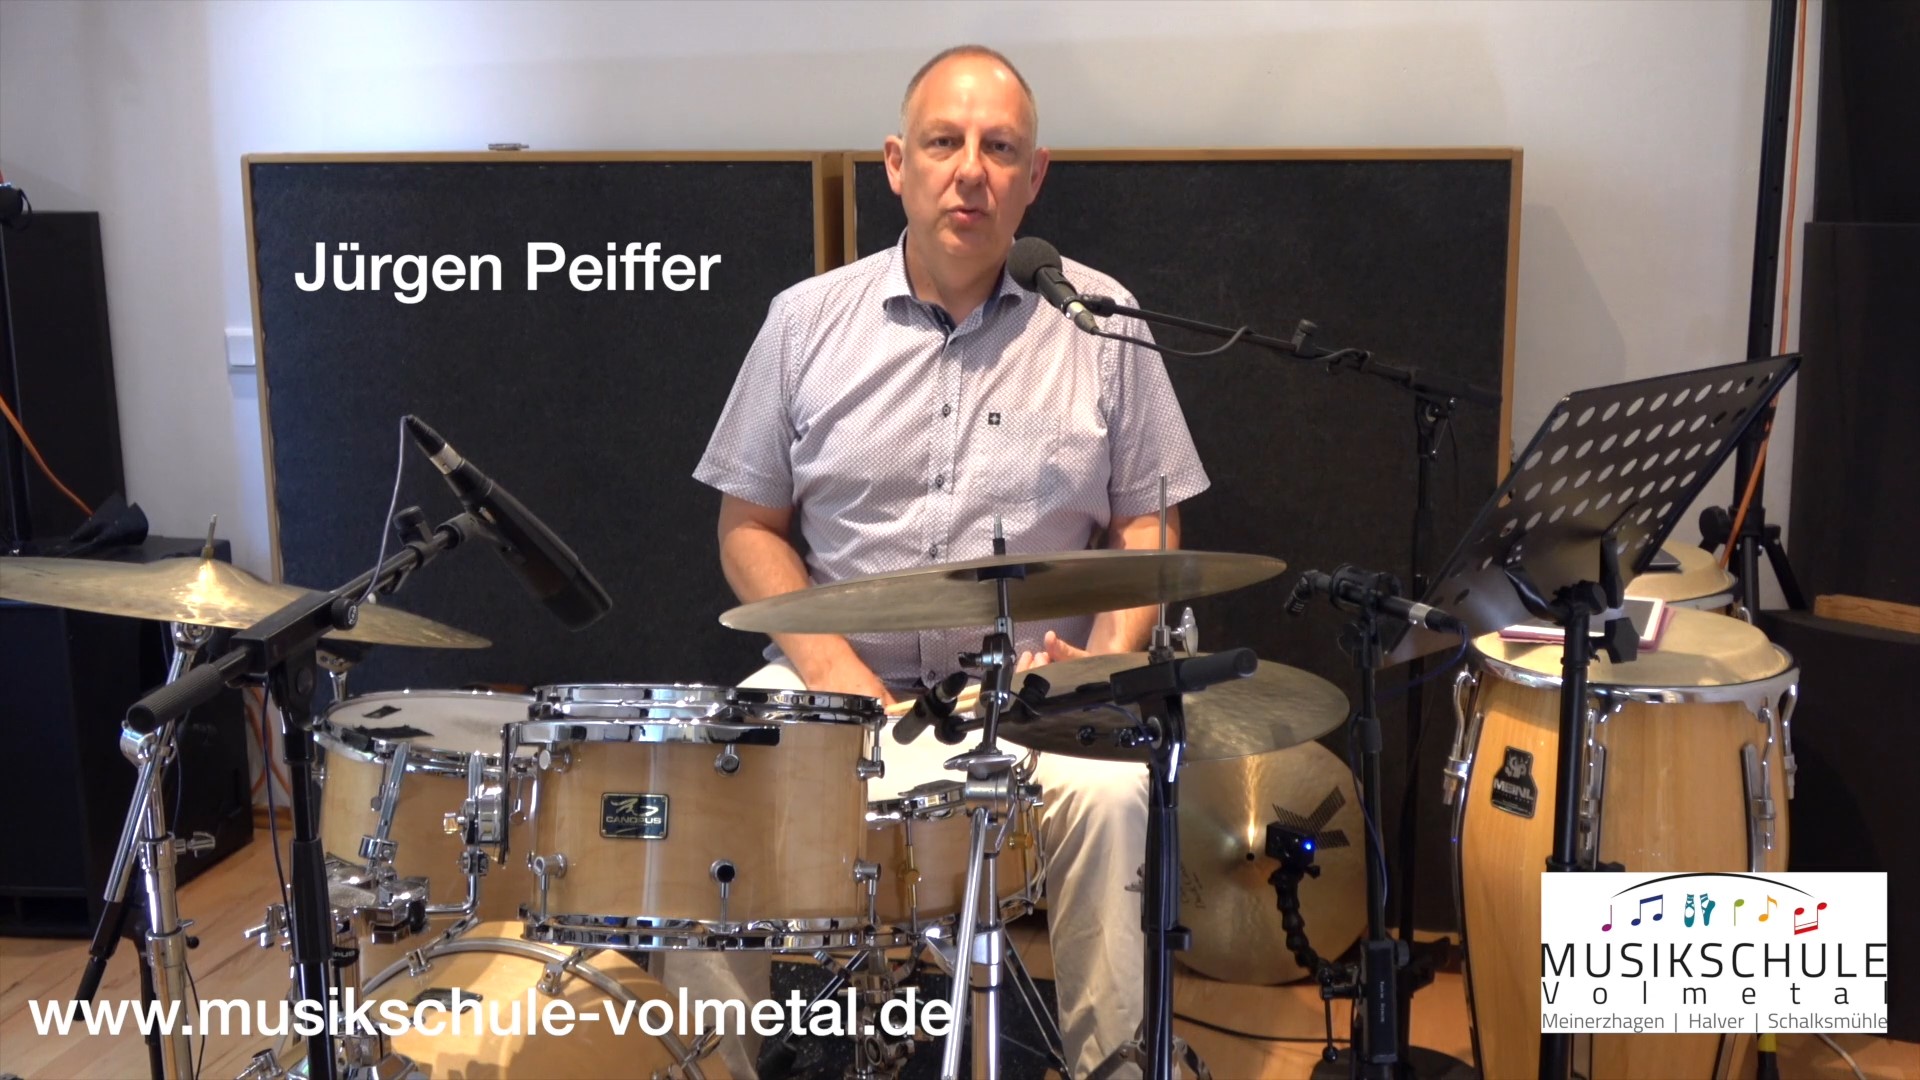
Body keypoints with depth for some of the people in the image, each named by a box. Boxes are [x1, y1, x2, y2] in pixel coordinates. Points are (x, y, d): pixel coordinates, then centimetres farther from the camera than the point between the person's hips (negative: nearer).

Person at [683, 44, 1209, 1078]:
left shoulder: (1100, 323, 3)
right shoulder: (807, 320, 4)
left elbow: (1147, 528, 6)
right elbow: (750, 525, 7)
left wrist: (1106, 661, -13)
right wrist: (827, 662, -8)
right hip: (840, 680, 2)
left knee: (1110, 795, -30)